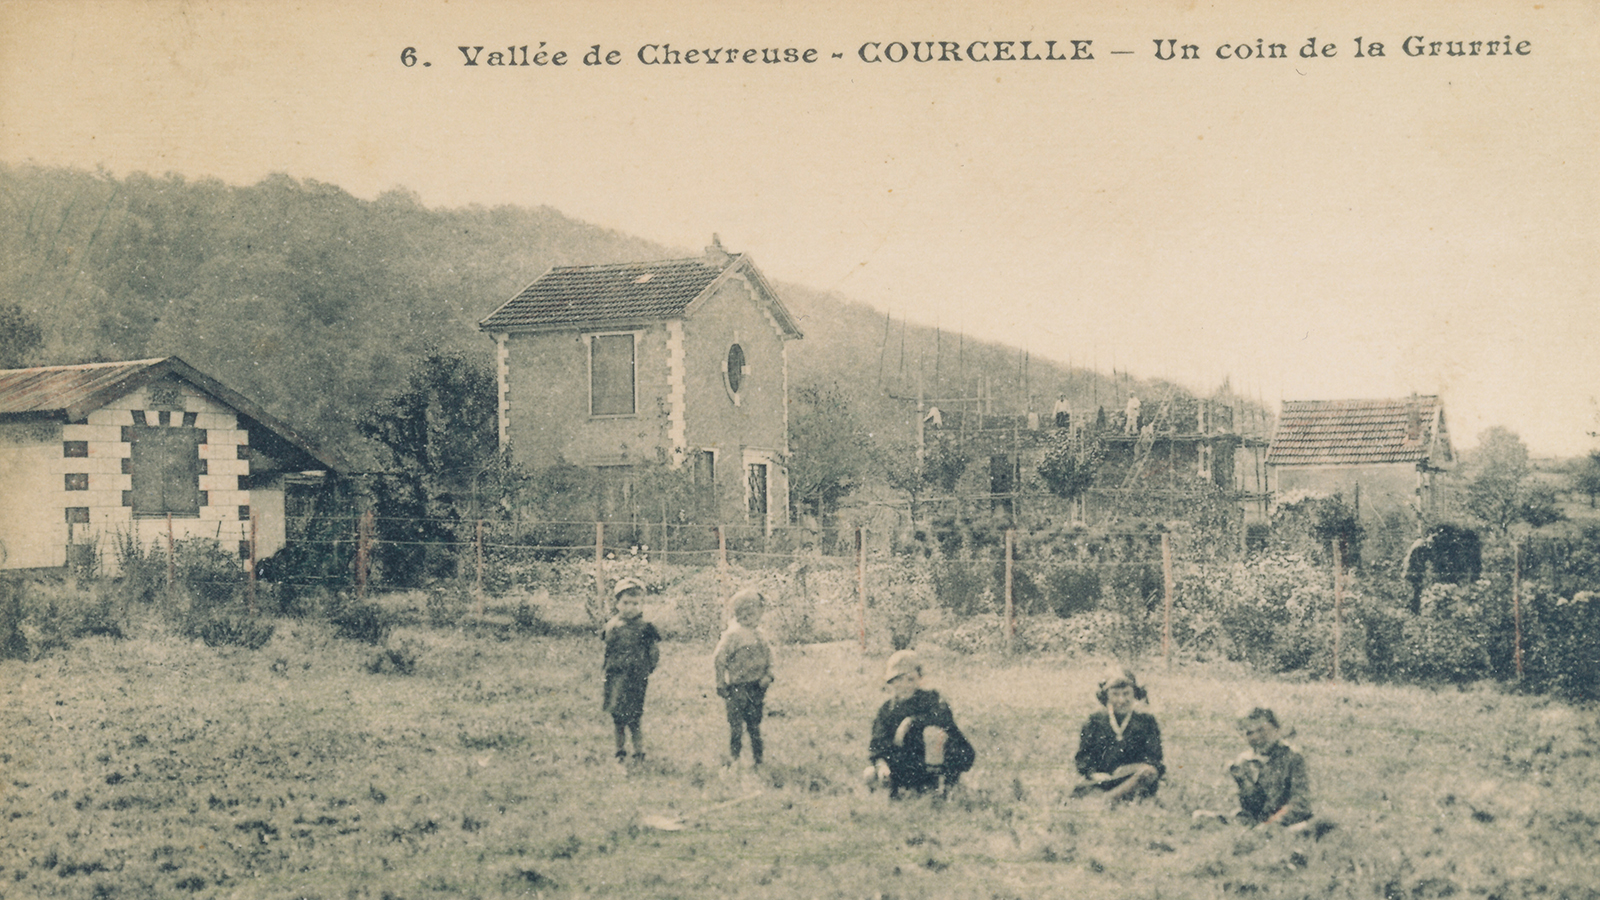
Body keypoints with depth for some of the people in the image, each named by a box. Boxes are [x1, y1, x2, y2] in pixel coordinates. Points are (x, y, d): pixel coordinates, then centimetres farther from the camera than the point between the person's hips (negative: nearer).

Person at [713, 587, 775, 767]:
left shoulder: (758, 635, 10)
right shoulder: (733, 634, -12)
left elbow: (767, 657, 20)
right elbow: (720, 660, -12)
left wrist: (767, 676, 4)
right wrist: (721, 686, -12)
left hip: (756, 689, 6)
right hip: (738, 689, -6)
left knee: (755, 725, 14)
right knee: (736, 725, -2)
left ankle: (757, 757, 23)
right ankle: (734, 759, 8)